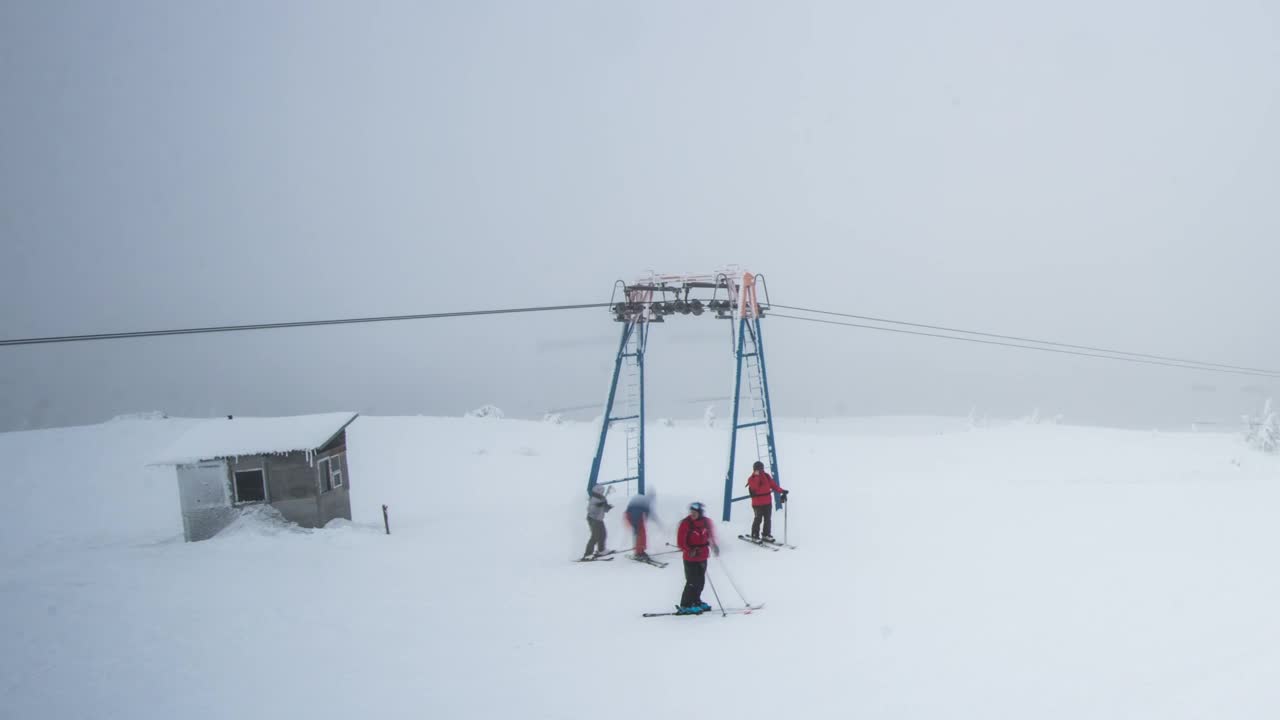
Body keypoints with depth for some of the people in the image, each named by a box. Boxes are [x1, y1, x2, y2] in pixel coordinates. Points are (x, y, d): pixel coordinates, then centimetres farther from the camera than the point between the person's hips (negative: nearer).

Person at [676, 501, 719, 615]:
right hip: (690, 558, -6)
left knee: (700, 581, 15)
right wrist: (690, 551, -30)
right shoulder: (686, 523, -16)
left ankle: (695, 601, 33)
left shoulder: (706, 522, -1)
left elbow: (710, 534, 18)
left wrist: (714, 545, 6)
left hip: (703, 557, 6)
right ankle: (685, 606, 6)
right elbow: (680, 542, -17)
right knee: (692, 582, -5)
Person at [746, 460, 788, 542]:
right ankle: (755, 536, 4)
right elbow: (755, 487, -24)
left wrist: (781, 491, -3)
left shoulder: (767, 476, 7)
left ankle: (766, 535, 18)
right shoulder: (752, 479, -7)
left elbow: (773, 485, 9)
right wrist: (757, 476, -26)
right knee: (758, 519, -6)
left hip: (768, 502, 5)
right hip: (757, 503, -5)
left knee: (768, 519, 9)